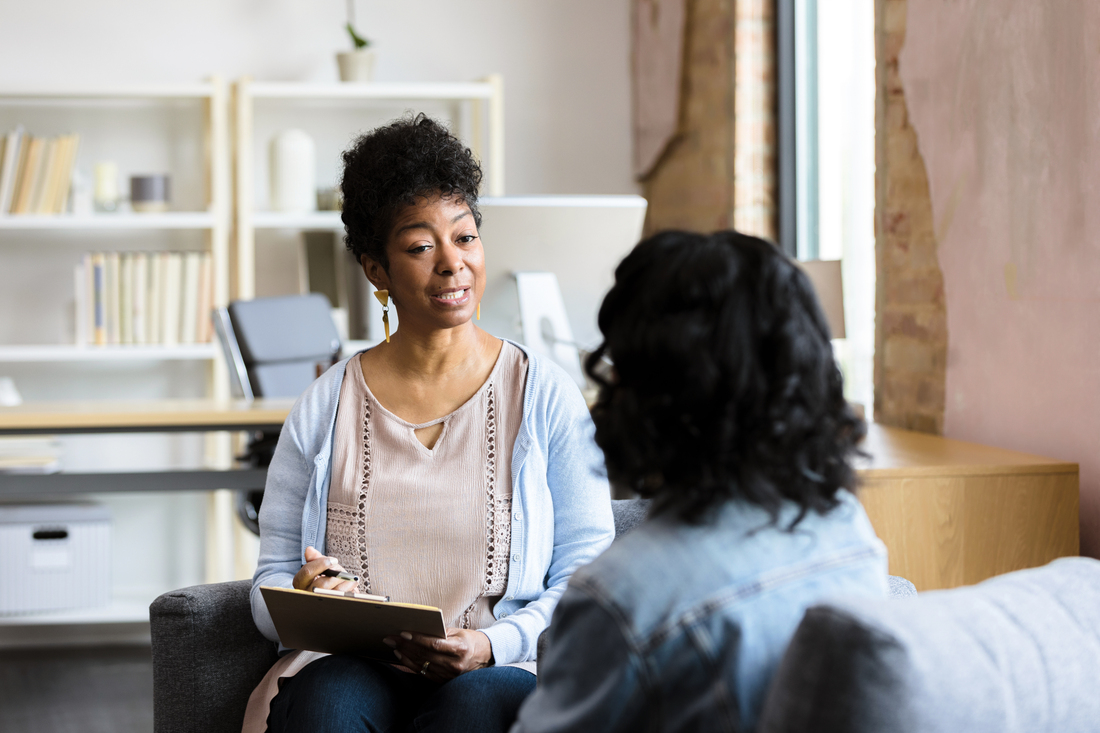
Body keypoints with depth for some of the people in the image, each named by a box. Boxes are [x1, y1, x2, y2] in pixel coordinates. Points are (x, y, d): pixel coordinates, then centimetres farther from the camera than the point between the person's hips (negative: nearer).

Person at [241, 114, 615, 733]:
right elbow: (270, 579, 14)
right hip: (349, 667, 1)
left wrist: (493, 645, -15)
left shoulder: (547, 397, 7)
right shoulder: (324, 408, 12)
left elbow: (586, 578, 3)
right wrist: (300, 597, -11)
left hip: (499, 676, -1)